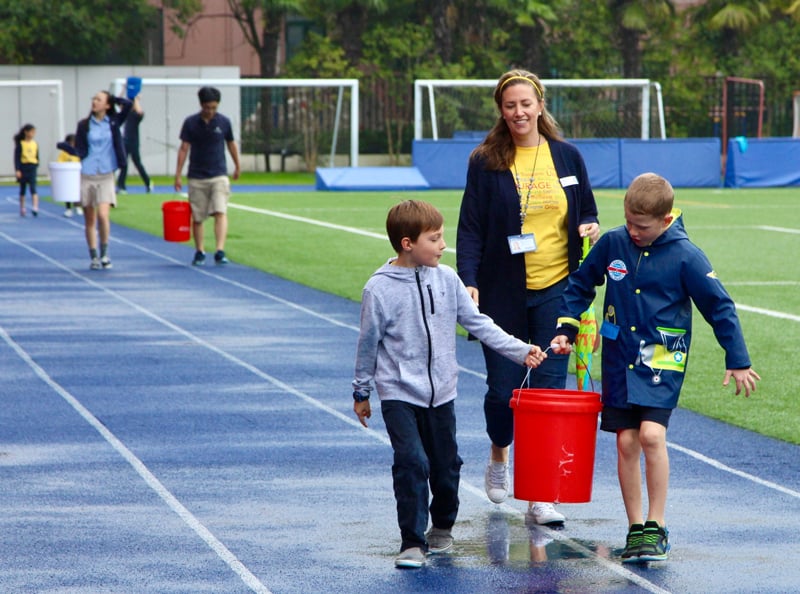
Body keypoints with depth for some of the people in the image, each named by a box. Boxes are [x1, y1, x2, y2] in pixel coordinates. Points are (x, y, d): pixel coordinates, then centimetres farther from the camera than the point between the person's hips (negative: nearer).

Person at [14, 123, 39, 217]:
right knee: (22, 189, 11)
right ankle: (22, 208, 22)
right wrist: (17, 170, -13)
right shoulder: (20, 144, -5)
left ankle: (35, 207, -20)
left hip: (32, 167, 1)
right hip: (23, 167, -1)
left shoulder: (35, 144, 5)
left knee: (33, 188, -11)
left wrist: (37, 166, 9)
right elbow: (16, 157, -7)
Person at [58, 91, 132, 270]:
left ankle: (104, 254, 1)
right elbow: (80, 152, 0)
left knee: (103, 215, -16)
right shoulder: (84, 125, 3)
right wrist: (67, 148, -18)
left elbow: (128, 105, -12)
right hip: (86, 176, 1)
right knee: (90, 220, 6)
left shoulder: (113, 122, 3)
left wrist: (113, 98, 1)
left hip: (106, 176, -1)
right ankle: (94, 257, 17)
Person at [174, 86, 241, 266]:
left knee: (220, 212, -15)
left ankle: (220, 251, -21)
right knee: (196, 217, 5)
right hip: (196, 178, 0)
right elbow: (184, 148, 1)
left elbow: (231, 144, 15)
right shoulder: (190, 123, -2)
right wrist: (178, 175, -1)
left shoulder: (224, 122, 1)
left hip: (219, 176, 0)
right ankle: (199, 252, 18)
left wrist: (237, 166, 26)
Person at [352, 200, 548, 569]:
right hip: (399, 394, -4)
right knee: (412, 464, -15)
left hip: (441, 392, 4)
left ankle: (442, 527, 35)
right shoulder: (380, 288, -11)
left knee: (446, 466, 10)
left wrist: (520, 350, -3)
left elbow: (477, 323, 4)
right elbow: (368, 342, -1)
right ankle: (412, 542, -5)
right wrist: (361, 392, 6)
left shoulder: (446, 279, 0)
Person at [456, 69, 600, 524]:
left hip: (556, 290, 1)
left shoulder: (567, 157, 7)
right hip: (503, 293, -1)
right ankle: (500, 457, 36)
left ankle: (542, 494, -1)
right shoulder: (486, 162, 0)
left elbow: (587, 212, 16)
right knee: (503, 388, 3)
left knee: (550, 386, -5)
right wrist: (468, 281, -13)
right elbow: (470, 228, -1)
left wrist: (590, 228, -8)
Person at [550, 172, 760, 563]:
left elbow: (720, 307, -4)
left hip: (662, 360, -4)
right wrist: (566, 329, 8)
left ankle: (656, 527, -8)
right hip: (619, 359, 4)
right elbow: (580, 285, 15)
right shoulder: (612, 243, -1)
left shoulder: (685, 256, -10)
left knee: (651, 434, -19)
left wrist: (738, 362, -3)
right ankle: (636, 529, 12)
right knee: (626, 442, 2)